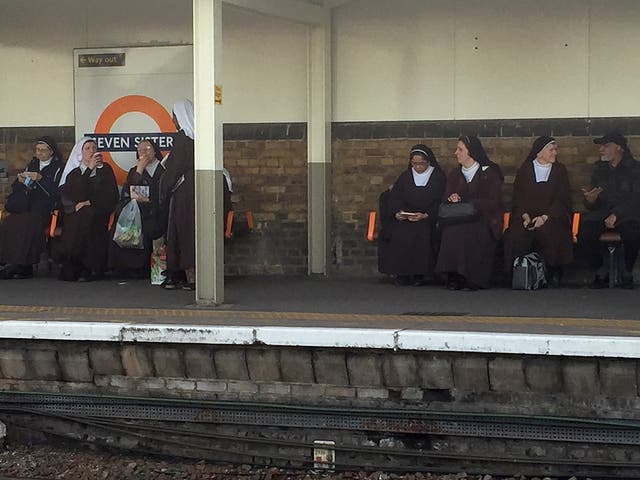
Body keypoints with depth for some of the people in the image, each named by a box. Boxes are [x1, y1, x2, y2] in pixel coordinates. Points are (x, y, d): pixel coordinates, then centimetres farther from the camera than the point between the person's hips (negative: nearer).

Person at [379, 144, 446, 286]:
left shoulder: (438, 177, 6)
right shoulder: (405, 176, 16)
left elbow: (440, 202, -2)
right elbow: (394, 197, 9)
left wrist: (425, 215, -18)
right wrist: (398, 211, -12)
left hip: (428, 218, -2)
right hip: (405, 218, 2)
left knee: (422, 233, -34)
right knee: (399, 234, -29)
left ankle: (420, 273, -22)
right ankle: (402, 274, -20)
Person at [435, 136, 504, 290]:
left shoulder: (489, 173, 3)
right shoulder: (454, 175, 20)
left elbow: (493, 203, -7)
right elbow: (446, 201, 14)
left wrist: (464, 202, -10)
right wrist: (453, 200, -11)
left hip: (483, 220, -4)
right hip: (459, 219, 4)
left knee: (472, 233, -36)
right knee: (451, 231, -31)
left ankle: (473, 279, -28)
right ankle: (454, 277, -28)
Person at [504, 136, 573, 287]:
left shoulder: (560, 170, 12)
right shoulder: (525, 170, 13)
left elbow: (562, 200, 3)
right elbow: (518, 198, 8)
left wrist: (544, 217, -13)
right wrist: (525, 216, -13)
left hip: (552, 216, -1)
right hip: (526, 216, 1)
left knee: (549, 232, -35)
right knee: (515, 234, -31)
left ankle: (553, 274, -21)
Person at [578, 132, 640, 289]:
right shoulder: (599, 170, 14)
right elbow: (593, 206, 13)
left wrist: (616, 215, -25)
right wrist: (590, 200, -14)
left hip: (627, 214, -3)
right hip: (602, 213, 4)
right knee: (583, 232, -26)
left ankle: (627, 273, -11)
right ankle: (601, 272, -8)